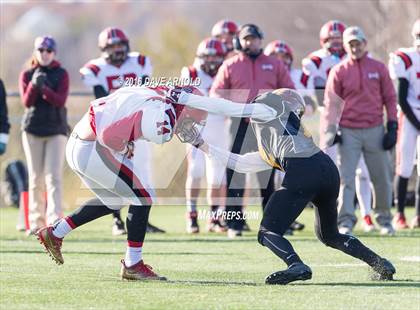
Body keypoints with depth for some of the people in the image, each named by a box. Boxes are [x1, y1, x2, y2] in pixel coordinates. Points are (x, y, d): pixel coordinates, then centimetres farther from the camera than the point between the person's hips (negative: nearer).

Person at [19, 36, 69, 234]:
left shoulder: (61, 74, 2)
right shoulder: (26, 75, 7)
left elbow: (60, 101, -11)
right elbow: (26, 102, -6)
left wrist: (43, 88, -26)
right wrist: (34, 85, -24)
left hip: (56, 130, -2)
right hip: (32, 129, 2)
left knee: (54, 176, -12)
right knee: (36, 178, 3)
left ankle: (55, 220, -20)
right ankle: (36, 222, 7)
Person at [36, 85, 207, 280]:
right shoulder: (161, 120, -20)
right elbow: (112, 136, -27)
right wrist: (126, 149, -5)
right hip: (93, 152, -10)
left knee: (114, 200, 26)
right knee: (143, 198, -1)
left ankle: (55, 233, 29)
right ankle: (132, 264, 5)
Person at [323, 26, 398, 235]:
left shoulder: (379, 69, 4)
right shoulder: (338, 72, 1)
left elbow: (390, 99, 7)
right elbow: (331, 103, 2)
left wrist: (392, 127, 1)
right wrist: (329, 131, -5)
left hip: (375, 130, 1)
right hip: (348, 132, -1)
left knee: (382, 178, 7)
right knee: (345, 178, -6)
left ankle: (384, 220, 21)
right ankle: (345, 221, -5)